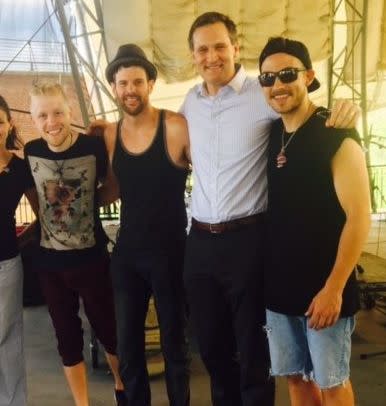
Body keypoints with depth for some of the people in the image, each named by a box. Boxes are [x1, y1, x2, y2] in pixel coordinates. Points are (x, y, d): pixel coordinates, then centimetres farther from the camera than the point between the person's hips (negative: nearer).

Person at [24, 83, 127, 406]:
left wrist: (89, 204, -8)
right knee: (68, 339, 15)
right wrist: (40, 222, 4)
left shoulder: (93, 145, -14)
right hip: (50, 261, 3)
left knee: (108, 330, 13)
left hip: (91, 257, -2)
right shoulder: (30, 152, -5)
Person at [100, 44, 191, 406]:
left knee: (174, 340, 12)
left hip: (170, 250, -4)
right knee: (127, 344, 16)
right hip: (126, 251, 5)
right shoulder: (109, 134, 3)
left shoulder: (177, 127, -14)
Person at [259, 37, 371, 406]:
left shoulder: (336, 136, -12)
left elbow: (359, 216, -15)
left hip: (322, 289, -5)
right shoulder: (269, 136, 5)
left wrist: (334, 288, -18)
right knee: (295, 376, 18)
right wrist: (264, 276, 8)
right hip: (278, 286, 6)